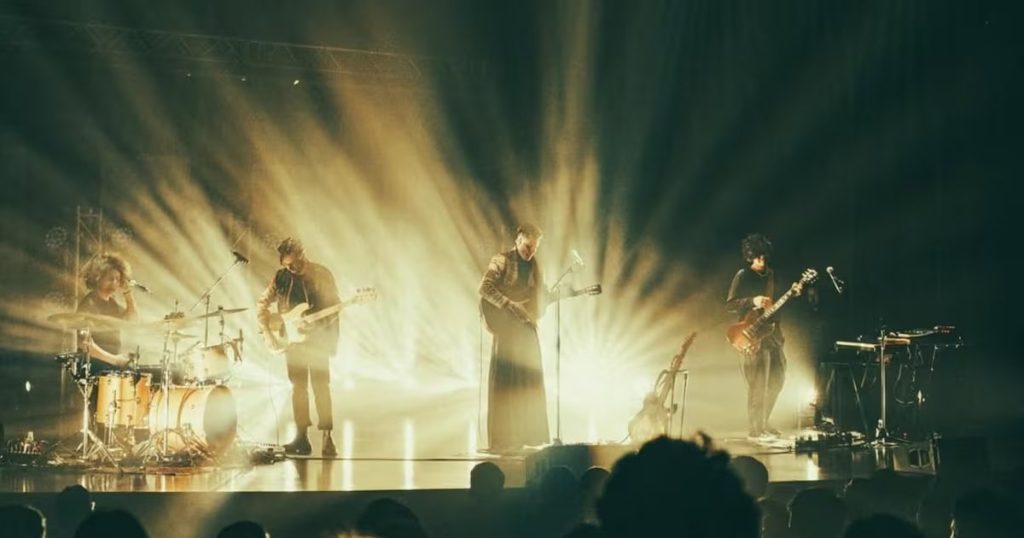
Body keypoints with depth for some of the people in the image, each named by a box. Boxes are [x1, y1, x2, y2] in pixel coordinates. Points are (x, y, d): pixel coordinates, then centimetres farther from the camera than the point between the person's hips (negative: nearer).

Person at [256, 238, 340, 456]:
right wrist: (267, 329, 1)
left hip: (317, 340, -4)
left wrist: (316, 325, -23)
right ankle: (302, 437, 11)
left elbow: (334, 307, -8)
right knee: (298, 387, 6)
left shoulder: (321, 274, -6)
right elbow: (262, 303, 12)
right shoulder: (281, 277, 5)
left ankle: (327, 437, -9)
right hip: (293, 340, 4)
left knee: (321, 386, -9)